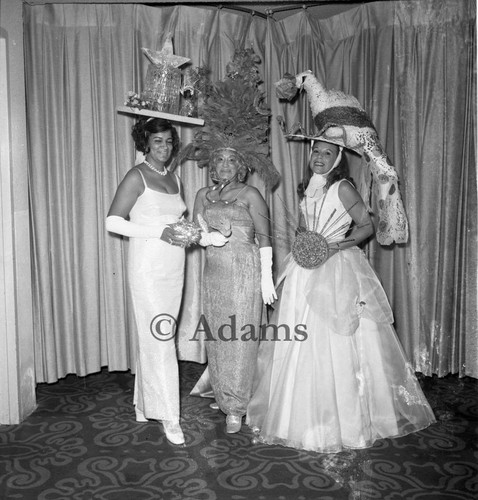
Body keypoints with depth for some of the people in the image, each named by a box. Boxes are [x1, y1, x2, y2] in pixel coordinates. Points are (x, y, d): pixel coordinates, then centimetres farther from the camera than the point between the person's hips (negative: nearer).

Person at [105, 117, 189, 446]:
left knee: (153, 339, 12)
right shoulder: (136, 177, -6)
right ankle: (168, 417, 2)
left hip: (174, 268, 6)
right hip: (148, 268, -6)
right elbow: (113, 221, -11)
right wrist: (159, 232, -17)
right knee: (159, 339, -6)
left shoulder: (174, 178, 14)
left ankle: (145, 406, 26)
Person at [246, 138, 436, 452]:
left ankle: (345, 420, 14)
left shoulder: (343, 188, -7)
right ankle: (303, 415, 25)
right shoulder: (309, 190, 13)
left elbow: (367, 226, -6)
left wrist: (336, 246, -17)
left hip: (337, 272, -6)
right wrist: (301, 245, 4)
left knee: (336, 344, -3)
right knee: (301, 343, 9)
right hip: (305, 273, 7)